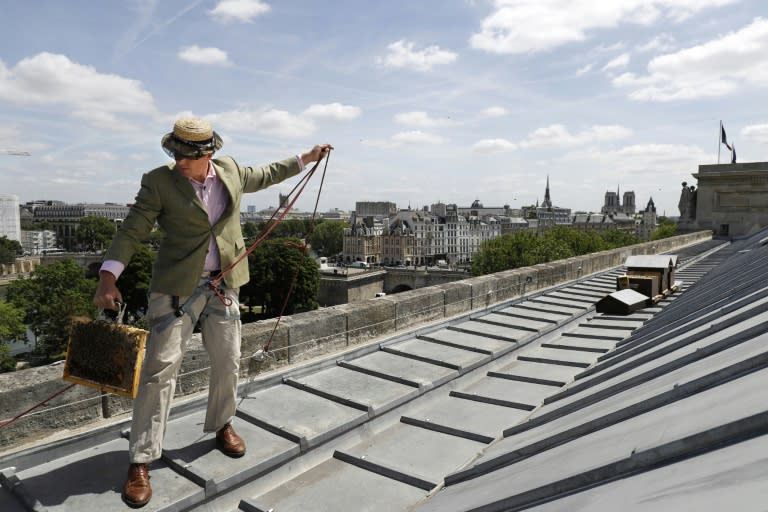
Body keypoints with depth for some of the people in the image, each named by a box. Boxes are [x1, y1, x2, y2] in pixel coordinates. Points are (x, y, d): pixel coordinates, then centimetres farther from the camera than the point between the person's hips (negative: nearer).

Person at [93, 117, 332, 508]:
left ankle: (222, 426, 36)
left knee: (228, 362, 12)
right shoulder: (158, 181, -9)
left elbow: (263, 176, 21)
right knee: (160, 368, -4)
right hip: (177, 287, -4)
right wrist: (109, 277, -21)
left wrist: (305, 159, 26)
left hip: (223, 284, 4)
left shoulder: (230, 170, 3)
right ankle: (141, 461, 8)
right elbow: (132, 230, -10)